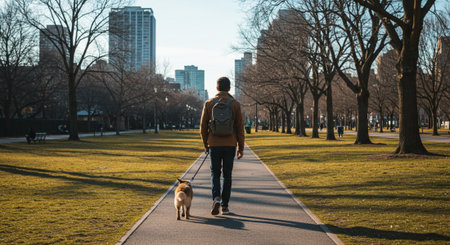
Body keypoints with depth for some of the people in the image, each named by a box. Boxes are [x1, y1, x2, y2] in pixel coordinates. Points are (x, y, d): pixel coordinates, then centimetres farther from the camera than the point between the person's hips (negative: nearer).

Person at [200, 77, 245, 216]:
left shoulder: (209, 104, 0)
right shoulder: (235, 104, -2)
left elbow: (203, 127, 2)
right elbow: (240, 128, -2)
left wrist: (205, 145, 15)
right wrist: (241, 148, 5)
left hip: (214, 145, 0)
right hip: (230, 145, 0)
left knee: (215, 174, 11)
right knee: (227, 175, 10)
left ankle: (216, 198, -12)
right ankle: (225, 206, 11)